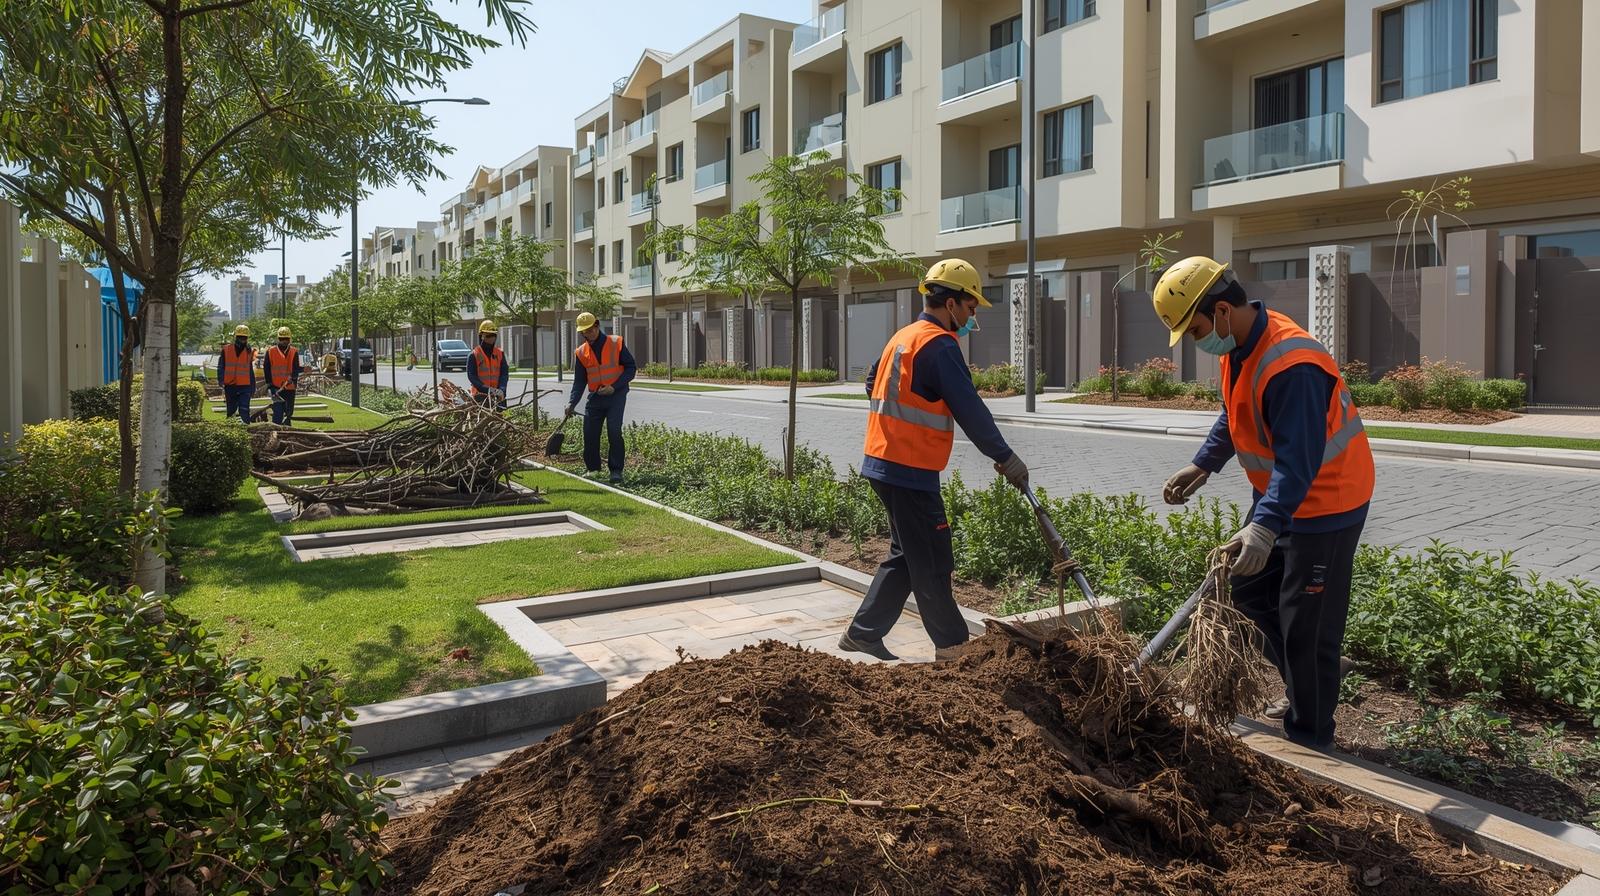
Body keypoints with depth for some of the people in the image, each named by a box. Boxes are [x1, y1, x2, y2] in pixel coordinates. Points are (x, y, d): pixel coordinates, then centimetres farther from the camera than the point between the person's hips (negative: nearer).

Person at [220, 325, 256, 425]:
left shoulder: (249, 352, 6)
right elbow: (220, 368, 5)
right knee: (231, 411, 12)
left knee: (244, 411, -12)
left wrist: (253, 389, 14)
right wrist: (221, 383, -7)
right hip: (230, 387, 1)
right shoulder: (226, 350, 3)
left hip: (245, 387, -1)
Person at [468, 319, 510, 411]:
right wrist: (488, 390, -19)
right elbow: (472, 376, -7)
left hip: (498, 396, 3)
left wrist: (501, 389, -15)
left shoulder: (500, 353, 10)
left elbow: (504, 373, 4)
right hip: (480, 395, -3)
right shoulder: (474, 355, 0)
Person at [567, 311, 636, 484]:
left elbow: (631, 368, -3)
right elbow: (579, 381, 8)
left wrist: (614, 387, -14)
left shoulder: (616, 343, -3)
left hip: (616, 394, -4)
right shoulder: (582, 352, 8)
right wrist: (572, 403, -5)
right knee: (589, 433, 3)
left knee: (614, 432, -14)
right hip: (595, 397, 4)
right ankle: (593, 468, 22)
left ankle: (616, 470, -5)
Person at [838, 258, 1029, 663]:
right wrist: (1005, 457, -9)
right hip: (910, 470, -10)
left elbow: (872, 383, 25)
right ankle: (952, 644, 14)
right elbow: (970, 409, -16)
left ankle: (862, 632, 21)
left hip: (884, 461, 10)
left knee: (906, 555, 17)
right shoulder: (939, 344, -15)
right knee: (932, 563, 2)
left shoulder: (902, 337, 15)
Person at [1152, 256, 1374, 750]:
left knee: (1304, 626, -1)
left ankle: (1308, 738, 14)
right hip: (1275, 495, 10)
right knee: (1250, 589, 18)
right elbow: (1233, 417, 18)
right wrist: (1201, 465, 13)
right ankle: (1304, 683, 35)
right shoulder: (1238, 347, 1)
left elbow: (1298, 460, -34)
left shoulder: (1291, 364, -30)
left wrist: (1265, 527, -42)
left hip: (1323, 502, -10)